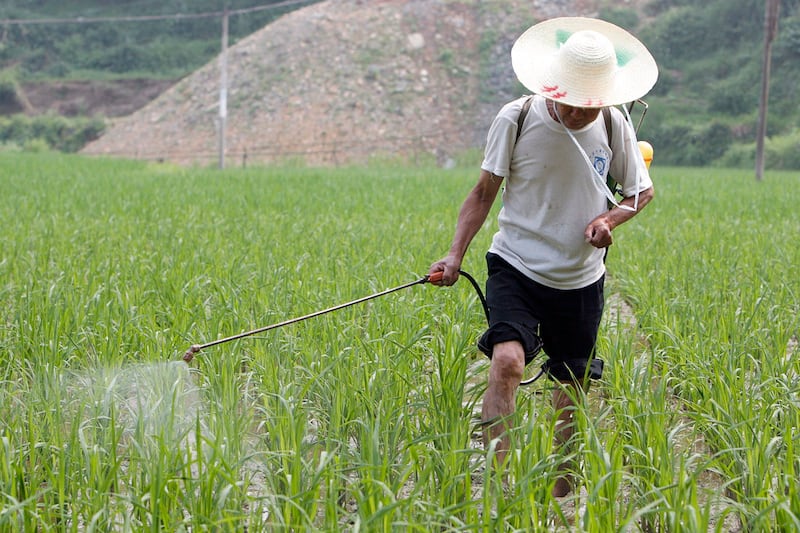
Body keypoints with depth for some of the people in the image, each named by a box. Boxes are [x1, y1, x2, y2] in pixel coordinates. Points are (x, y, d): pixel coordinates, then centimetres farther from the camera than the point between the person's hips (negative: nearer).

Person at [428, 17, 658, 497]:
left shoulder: (615, 127, -5)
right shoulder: (516, 119, -12)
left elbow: (642, 191, 10)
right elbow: (484, 193, -1)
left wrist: (610, 218, -11)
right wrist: (456, 255, -12)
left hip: (580, 278, 3)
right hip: (517, 265, -3)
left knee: (573, 388, 13)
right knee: (507, 360, -28)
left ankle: (562, 494, 34)